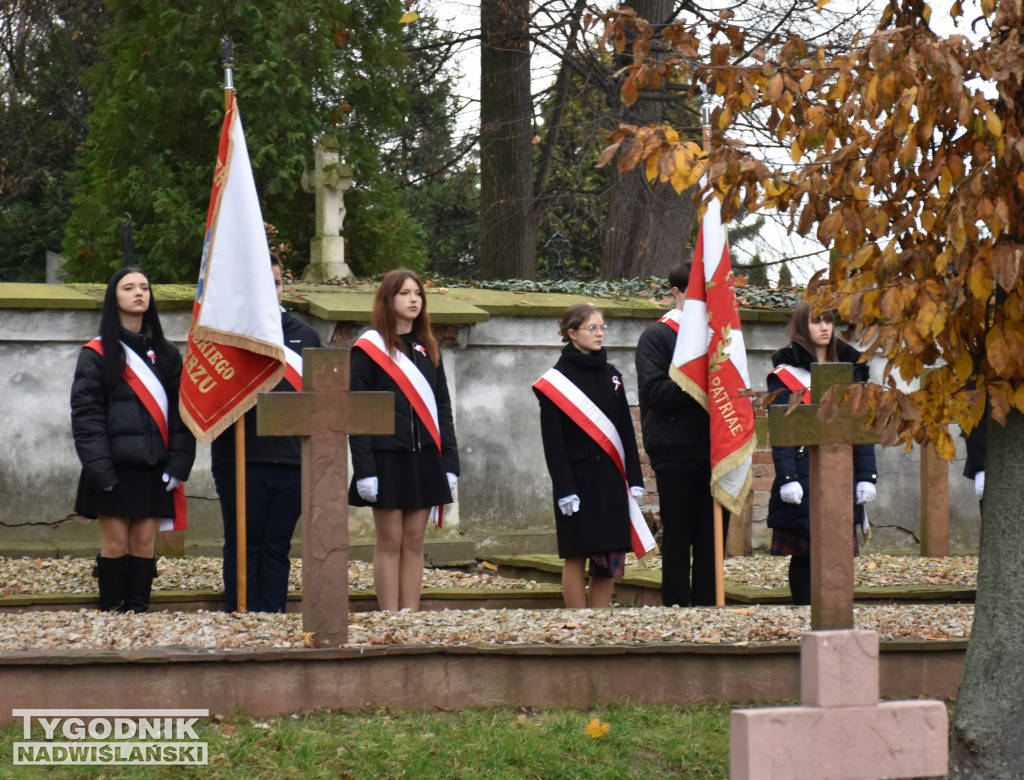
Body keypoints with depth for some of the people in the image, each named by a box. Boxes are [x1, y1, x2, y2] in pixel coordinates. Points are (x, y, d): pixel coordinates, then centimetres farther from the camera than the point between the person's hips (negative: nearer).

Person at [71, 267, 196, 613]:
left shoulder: (166, 353, 12)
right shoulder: (97, 354, 1)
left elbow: (180, 411, 8)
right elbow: (85, 414, -4)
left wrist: (178, 463, -2)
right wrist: (99, 467, -13)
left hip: (154, 467, 3)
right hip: (114, 466, -3)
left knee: (144, 543, 2)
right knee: (115, 544, -3)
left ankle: (139, 611, 8)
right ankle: (111, 615, 4)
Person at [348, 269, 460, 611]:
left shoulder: (428, 348, 13)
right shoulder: (368, 348, -4)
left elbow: (442, 408, 14)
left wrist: (449, 462, 5)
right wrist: (364, 470, -14)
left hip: (425, 458, 5)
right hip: (387, 458, -5)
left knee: (414, 542, 5)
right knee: (390, 542, -2)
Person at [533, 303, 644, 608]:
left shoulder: (611, 375, 12)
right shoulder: (556, 381, -4)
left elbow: (626, 431, 14)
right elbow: (553, 440, -7)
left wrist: (634, 479, 6)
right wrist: (564, 489, -14)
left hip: (610, 478, 5)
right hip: (577, 478, -5)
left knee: (611, 556, 3)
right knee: (577, 555, -2)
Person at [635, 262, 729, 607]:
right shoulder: (656, 336, 0)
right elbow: (654, 391, -11)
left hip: (713, 447, 5)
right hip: (675, 450, -5)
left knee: (714, 532, 5)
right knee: (677, 535, 0)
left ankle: (707, 605, 11)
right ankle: (676, 608, 6)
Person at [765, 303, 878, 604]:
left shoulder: (849, 370, 13)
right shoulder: (785, 374, 1)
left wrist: (866, 476, 2)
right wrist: (786, 478, -16)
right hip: (804, 479, -3)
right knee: (804, 556, 0)